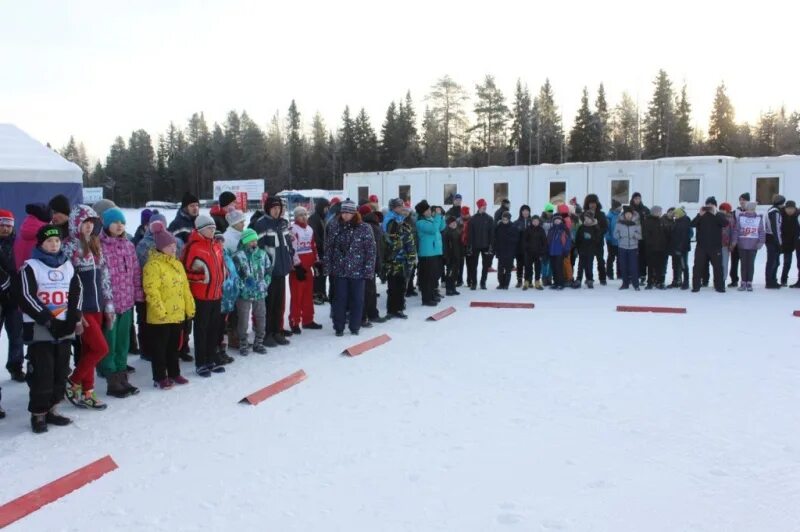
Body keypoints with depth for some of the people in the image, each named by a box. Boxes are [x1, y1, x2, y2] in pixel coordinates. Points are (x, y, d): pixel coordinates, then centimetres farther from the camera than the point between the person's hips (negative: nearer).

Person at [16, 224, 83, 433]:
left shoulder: (68, 266, 12)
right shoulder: (30, 267, -4)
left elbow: (76, 293, 12)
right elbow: (25, 296, -11)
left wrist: (74, 318, -1)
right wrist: (47, 319, -15)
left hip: (64, 328, 5)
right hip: (39, 329, -5)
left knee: (61, 372, 8)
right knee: (42, 373, -5)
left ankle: (50, 409, 20)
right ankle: (38, 413, 6)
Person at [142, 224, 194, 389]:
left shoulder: (177, 264, 13)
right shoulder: (153, 265, -13)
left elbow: (185, 287, 17)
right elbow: (151, 290, -20)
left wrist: (189, 308, 15)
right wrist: (160, 310, -23)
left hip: (178, 314, 8)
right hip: (160, 316, -8)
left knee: (174, 346, 17)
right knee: (160, 347, 3)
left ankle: (174, 373, 29)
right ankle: (160, 378, 12)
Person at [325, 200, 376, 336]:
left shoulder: (364, 228, -6)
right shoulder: (334, 227, 1)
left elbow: (371, 250, -6)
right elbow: (328, 248, 5)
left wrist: (369, 270, -10)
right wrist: (328, 267, 1)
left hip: (357, 271, -1)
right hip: (339, 270, 1)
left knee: (357, 299, 6)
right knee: (340, 299, 5)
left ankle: (355, 327, 20)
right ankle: (339, 327, 16)